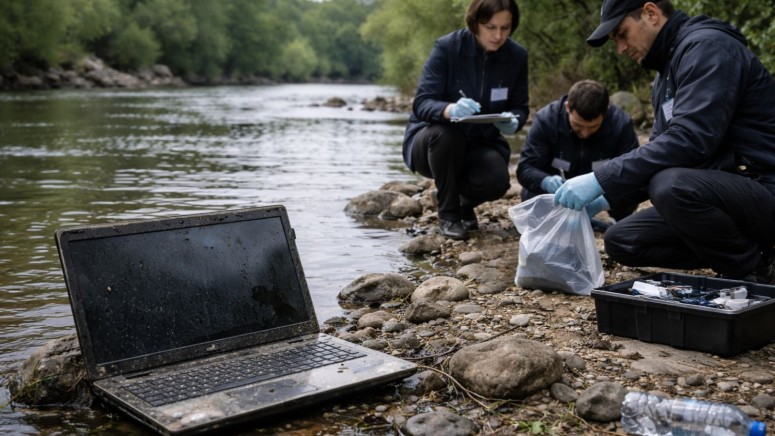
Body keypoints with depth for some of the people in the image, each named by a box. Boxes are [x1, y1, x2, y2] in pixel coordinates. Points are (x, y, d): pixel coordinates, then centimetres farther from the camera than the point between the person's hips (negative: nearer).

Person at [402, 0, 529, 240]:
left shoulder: (517, 56, -7)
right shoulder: (446, 47, -18)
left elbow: (520, 108, 0)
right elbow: (421, 104, -23)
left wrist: (513, 121, -26)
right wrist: (450, 110, -46)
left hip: (481, 143, 2)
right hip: (434, 139, -2)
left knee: (496, 181, -28)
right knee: (447, 134, -37)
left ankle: (464, 202, 11)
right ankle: (448, 213, -13)